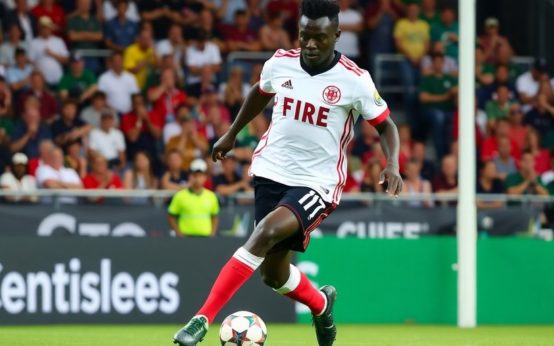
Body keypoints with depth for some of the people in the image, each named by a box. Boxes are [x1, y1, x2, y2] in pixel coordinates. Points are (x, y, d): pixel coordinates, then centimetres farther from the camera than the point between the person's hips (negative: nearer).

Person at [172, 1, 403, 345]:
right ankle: (321, 304, 41)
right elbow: (261, 92, 21)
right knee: (274, 274, 6)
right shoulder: (280, 63, -2)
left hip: (318, 182, -5)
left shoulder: (354, 81, -12)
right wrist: (232, 134, 26)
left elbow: (386, 124, 0)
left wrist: (393, 165, -17)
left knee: (268, 231, -30)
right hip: (272, 172, 5)